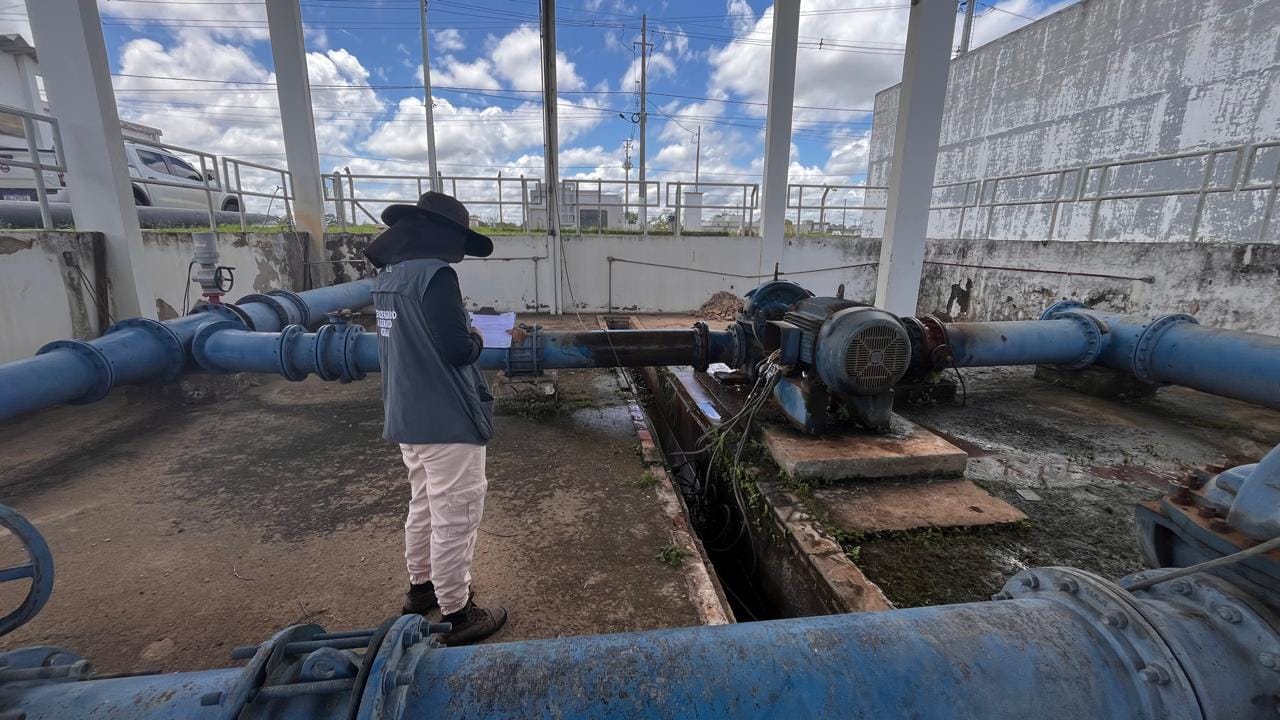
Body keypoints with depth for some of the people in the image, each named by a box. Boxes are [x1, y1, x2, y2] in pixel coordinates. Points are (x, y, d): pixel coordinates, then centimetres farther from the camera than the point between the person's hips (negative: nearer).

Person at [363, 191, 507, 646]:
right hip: (446, 420, -9)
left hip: (406, 416, 9)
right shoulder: (434, 274, -19)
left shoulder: (387, 275, 10)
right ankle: (456, 614, 19)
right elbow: (458, 348, -22)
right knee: (454, 517, 4)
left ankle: (420, 587, 42)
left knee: (424, 506, 24)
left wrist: (462, 337, 8)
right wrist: (477, 340, -1)